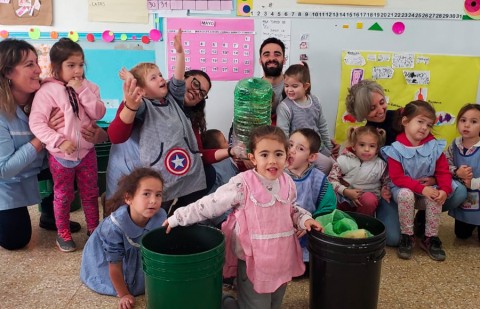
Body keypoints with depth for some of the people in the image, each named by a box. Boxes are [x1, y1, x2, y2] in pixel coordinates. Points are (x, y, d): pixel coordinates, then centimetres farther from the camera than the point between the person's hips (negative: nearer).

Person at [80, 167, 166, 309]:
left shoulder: (161, 218, -33)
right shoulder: (114, 226, -41)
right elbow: (115, 266, -27)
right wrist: (124, 295, -17)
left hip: (140, 254, 3)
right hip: (105, 252, -3)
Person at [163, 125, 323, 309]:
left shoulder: (287, 183, -1)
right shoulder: (242, 185, -19)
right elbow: (210, 204, -13)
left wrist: (304, 219, 1)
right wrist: (178, 217, -10)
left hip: (281, 260, 6)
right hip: (253, 262, -6)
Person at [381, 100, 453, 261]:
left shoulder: (434, 146, -3)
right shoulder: (396, 149, -14)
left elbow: (443, 171, -3)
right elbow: (397, 178, -18)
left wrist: (444, 189, -22)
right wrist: (422, 188, -26)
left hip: (428, 189, 3)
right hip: (404, 189, -3)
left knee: (435, 199, -28)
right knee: (406, 195, -34)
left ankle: (431, 238, -8)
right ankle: (407, 236, -15)